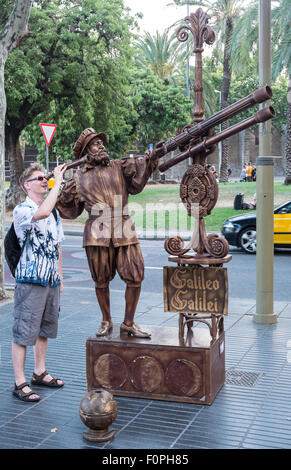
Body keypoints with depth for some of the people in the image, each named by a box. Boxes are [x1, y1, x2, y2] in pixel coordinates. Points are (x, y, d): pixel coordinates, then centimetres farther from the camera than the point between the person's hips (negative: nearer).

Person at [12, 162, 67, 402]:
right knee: (23, 333, -2)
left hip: (51, 281, 8)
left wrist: (60, 276, 17)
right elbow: (42, 213, -34)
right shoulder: (21, 210, -10)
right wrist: (58, 182, -26)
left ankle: (40, 373, 31)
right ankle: (20, 383, 6)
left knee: (45, 329, 17)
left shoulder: (54, 213, 14)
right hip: (30, 280, -8)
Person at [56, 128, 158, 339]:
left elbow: (137, 179, -7)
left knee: (135, 277, -3)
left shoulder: (120, 166, 11)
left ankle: (128, 323, 12)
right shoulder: (79, 178, 11)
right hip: (98, 234, 0)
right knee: (101, 281, 6)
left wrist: (148, 161, -22)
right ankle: (106, 322, 26)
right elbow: (69, 208, 16)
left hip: (124, 232, 1)